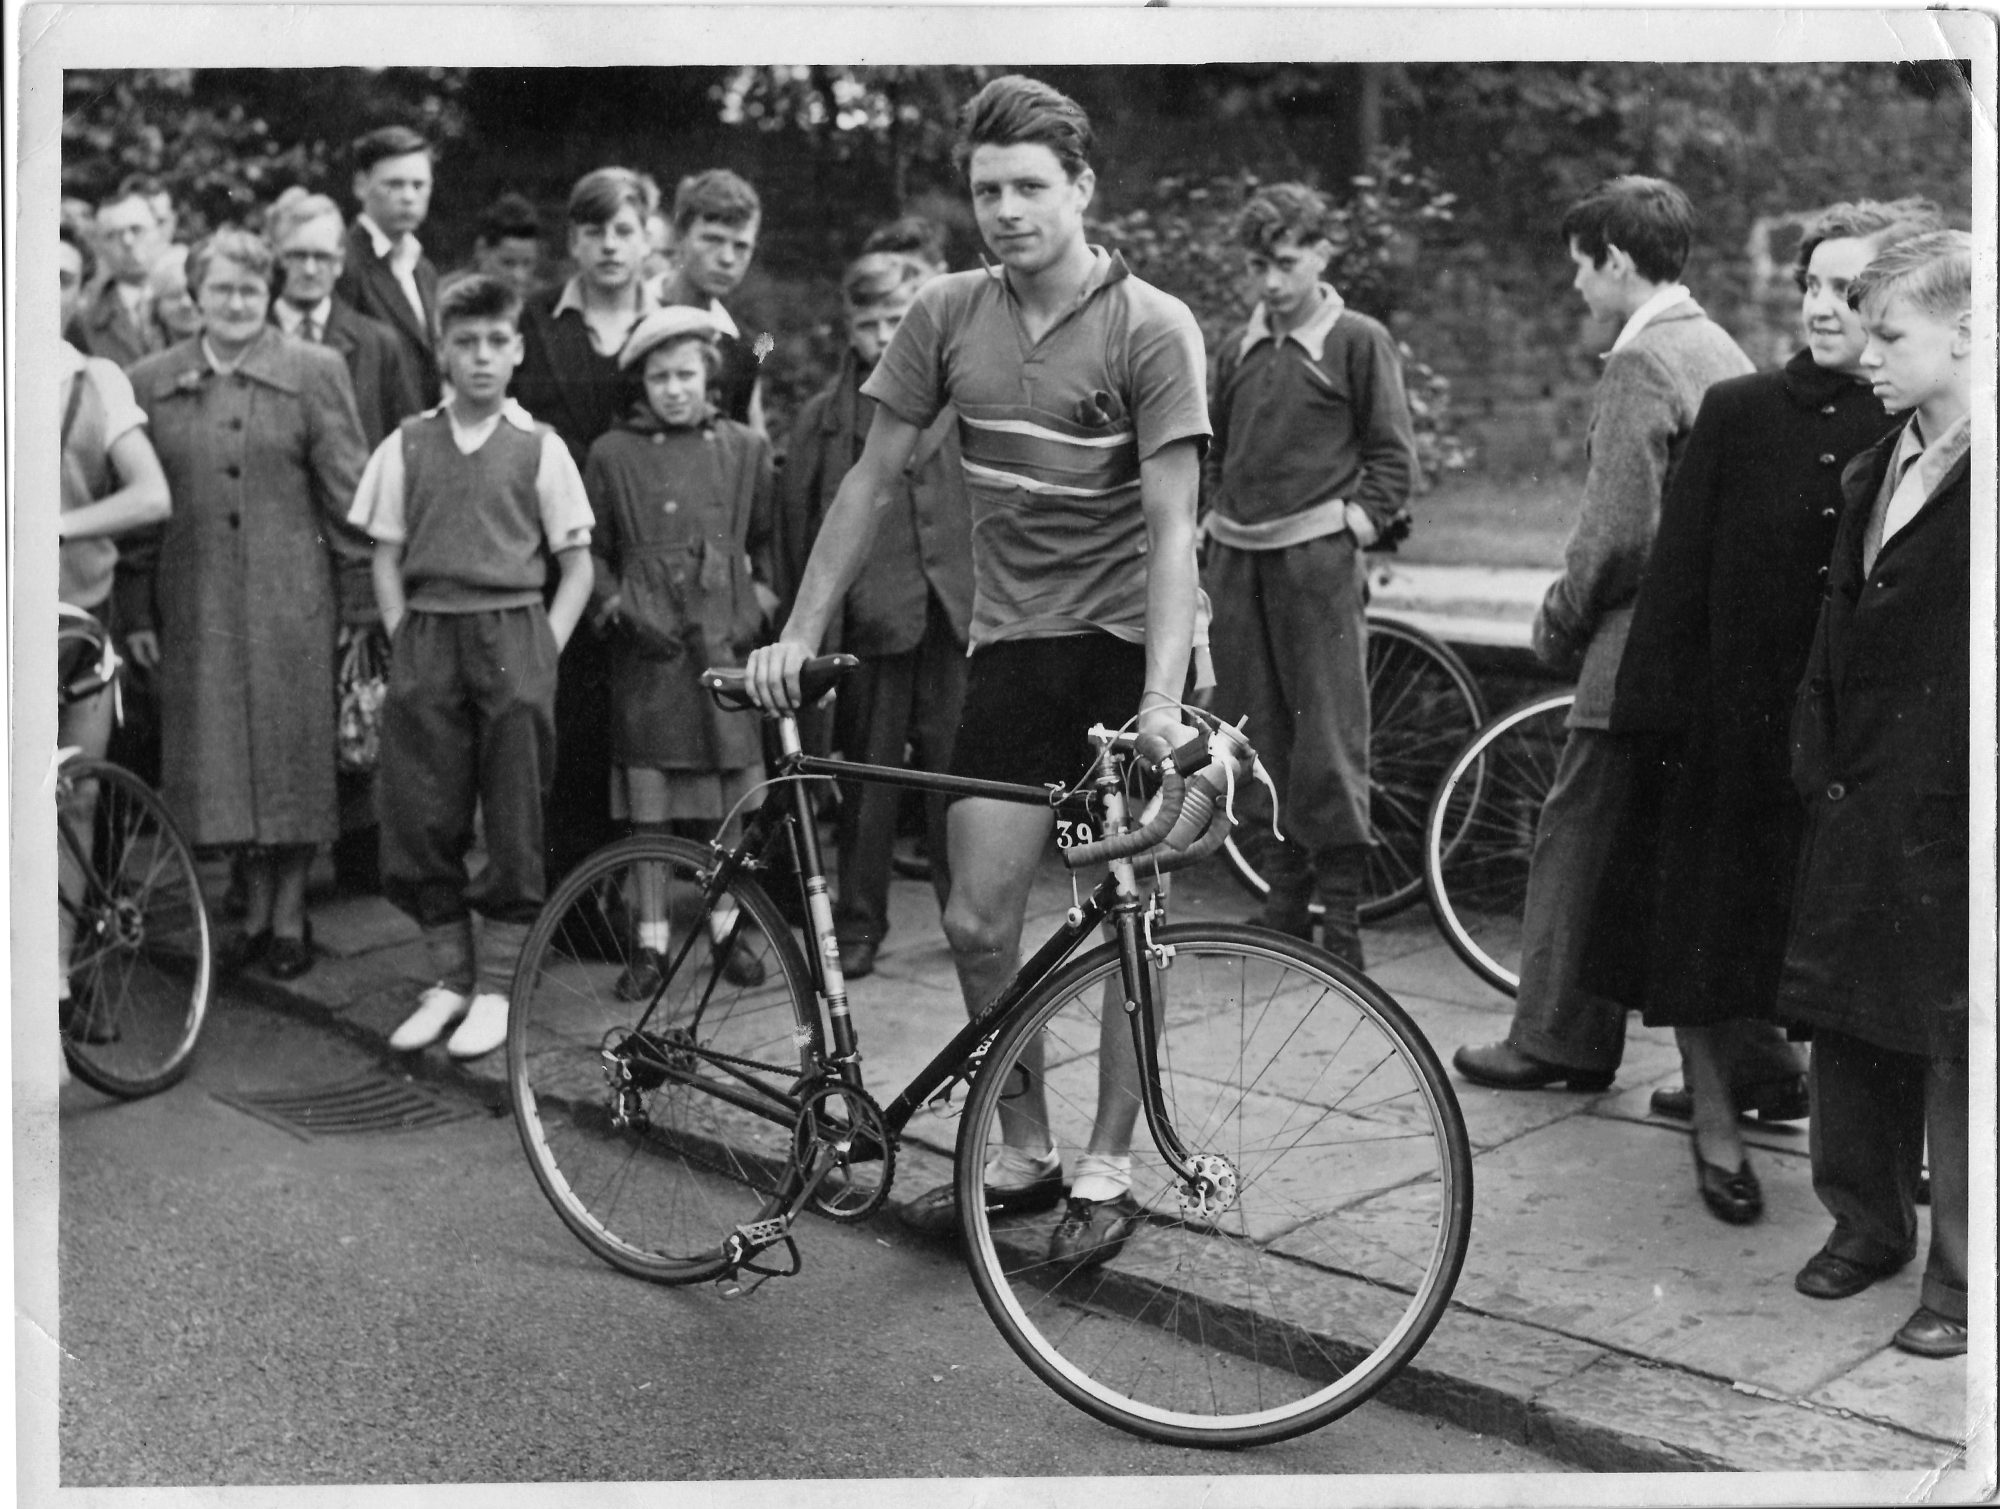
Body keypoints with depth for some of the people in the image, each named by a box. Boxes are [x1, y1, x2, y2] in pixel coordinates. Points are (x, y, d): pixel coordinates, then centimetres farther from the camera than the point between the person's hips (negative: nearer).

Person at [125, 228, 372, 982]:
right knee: (221, 757, 6)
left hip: (291, 597, -2)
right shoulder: (151, 382, 8)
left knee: (291, 754, 3)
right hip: (195, 601, 2)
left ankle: (289, 912, 17)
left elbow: (349, 494, -1)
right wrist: (138, 610, 6)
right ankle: (255, 907, 21)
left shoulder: (315, 372, 0)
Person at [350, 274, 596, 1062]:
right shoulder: (406, 445, 7)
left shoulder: (539, 448, 1)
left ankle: (496, 988, 13)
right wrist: (405, 644, 0)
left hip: (514, 633, -2)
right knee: (420, 821, 4)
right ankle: (448, 980, 19)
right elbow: (385, 558, 11)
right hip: (425, 641, 2)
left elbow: (577, 567, 4)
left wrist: (541, 653, -4)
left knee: (514, 825, 2)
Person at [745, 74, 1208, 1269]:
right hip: (1012, 644, 4)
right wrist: (799, 634, 3)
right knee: (979, 923, 1)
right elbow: (873, 482, 7)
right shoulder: (949, 314, 2)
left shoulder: (1152, 327, -10)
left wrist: (1163, 701, -27)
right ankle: (1023, 1152, 21)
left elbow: (1171, 527, -17)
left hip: (1127, 644, -3)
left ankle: (1109, 1169, 19)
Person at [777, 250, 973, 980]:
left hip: (954, 618, 0)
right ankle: (858, 924, 16)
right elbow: (799, 527, 5)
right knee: (868, 777, 4)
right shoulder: (823, 418, 6)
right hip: (871, 620, 0)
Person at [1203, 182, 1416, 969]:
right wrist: (1213, 519, 11)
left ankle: (1343, 911, 2)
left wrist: (1356, 523, -7)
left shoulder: (1359, 341, 1)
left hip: (1316, 557, -5)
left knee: (1329, 739, -6)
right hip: (1236, 558, 5)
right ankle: (1284, 895, 18)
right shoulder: (1236, 349, 14)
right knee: (1258, 738, 7)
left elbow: (1393, 456, 2)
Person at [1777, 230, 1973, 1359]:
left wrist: (1962, 798, -18)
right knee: (1849, 1023, 15)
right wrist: (1818, 760, 11)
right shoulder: (1873, 474, 14)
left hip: (1953, 817, -7)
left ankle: (1961, 1278, 17)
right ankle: (1867, 1223, 33)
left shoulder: (1974, 480, -13)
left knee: (1956, 1044, 3)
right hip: (1858, 803, 8)